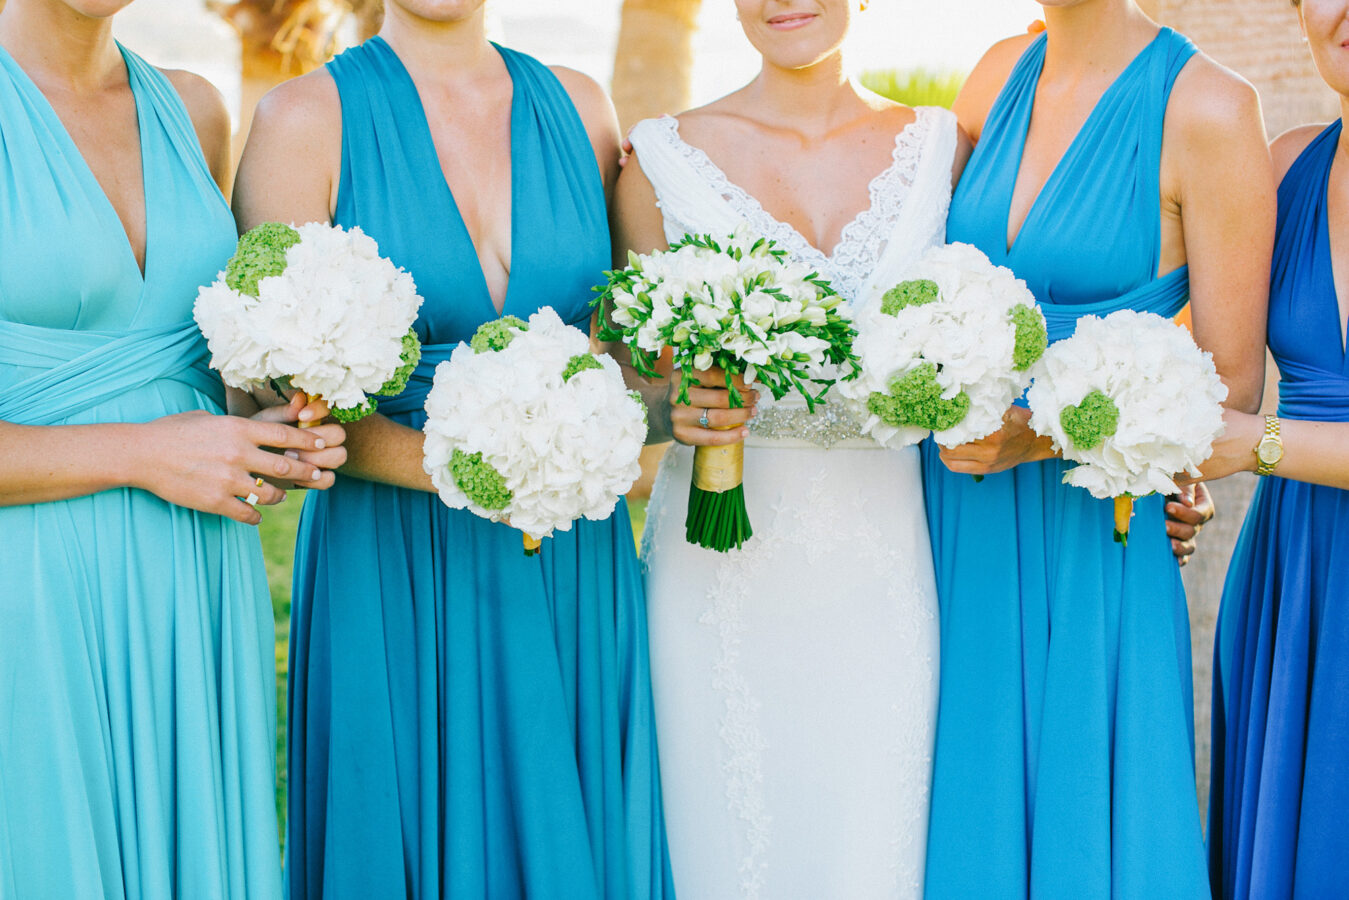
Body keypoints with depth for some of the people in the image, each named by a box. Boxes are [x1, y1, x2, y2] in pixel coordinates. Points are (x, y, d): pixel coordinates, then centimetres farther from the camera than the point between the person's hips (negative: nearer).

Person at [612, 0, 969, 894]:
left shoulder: (943, 148, 6)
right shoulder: (663, 158, 1)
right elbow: (634, 386, 6)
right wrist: (677, 409, -14)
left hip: (888, 562, 1)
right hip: (724, 567, -1)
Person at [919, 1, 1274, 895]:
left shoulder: (1208, 108, -11)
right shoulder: (1000, 76, 6)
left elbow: (1233, 387, -10)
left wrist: (1036, 438, -20)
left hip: (1091, 543, -5)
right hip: (958, 523, 5)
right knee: (963, 820, 14)